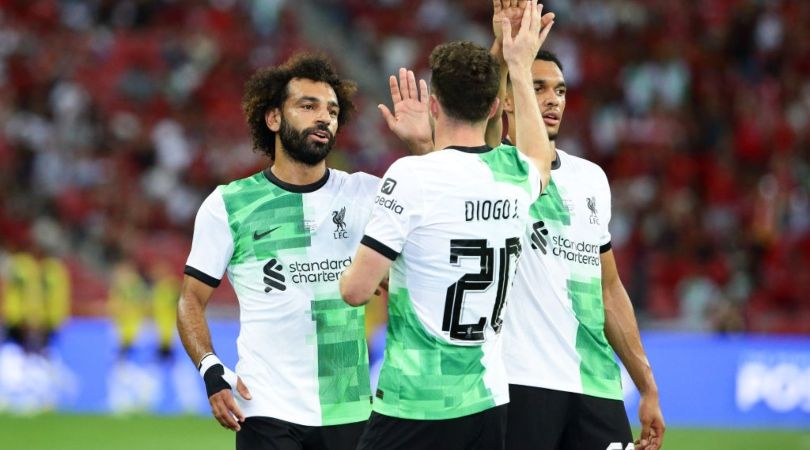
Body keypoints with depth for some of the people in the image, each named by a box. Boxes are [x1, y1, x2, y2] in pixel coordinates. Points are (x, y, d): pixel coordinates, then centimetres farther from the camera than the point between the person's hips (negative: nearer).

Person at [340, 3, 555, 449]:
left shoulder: (410, 175, -12)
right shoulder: (514, 173, 7)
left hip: (413, 406, -6)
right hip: (489, 401, 6)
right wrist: (520, 68, 43)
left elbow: (356, 290, -13)